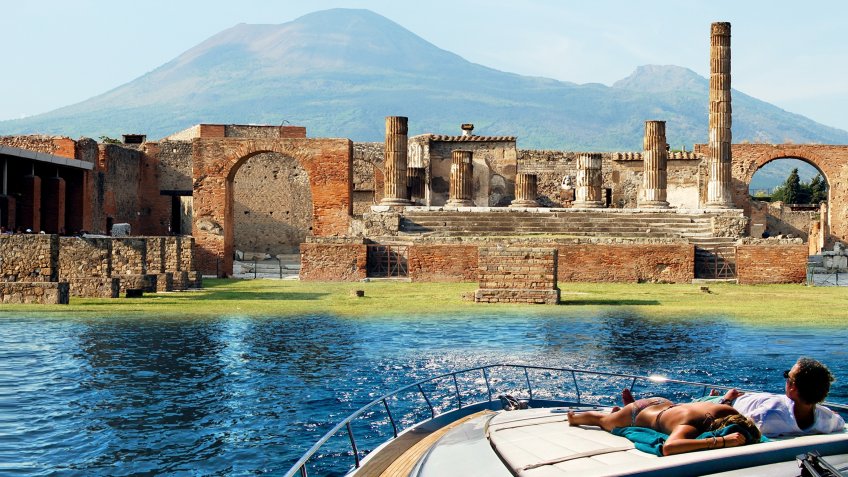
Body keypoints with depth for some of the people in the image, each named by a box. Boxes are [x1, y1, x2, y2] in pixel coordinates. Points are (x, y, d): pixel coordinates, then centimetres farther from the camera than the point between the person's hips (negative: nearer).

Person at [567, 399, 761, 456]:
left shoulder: (729, 411, -32)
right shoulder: (690, 427, -49)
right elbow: (668, 448, -71)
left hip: (667, 405, 4)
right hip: (640, 414, -4)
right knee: (603, 421, 30)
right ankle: (574, 417, 59)